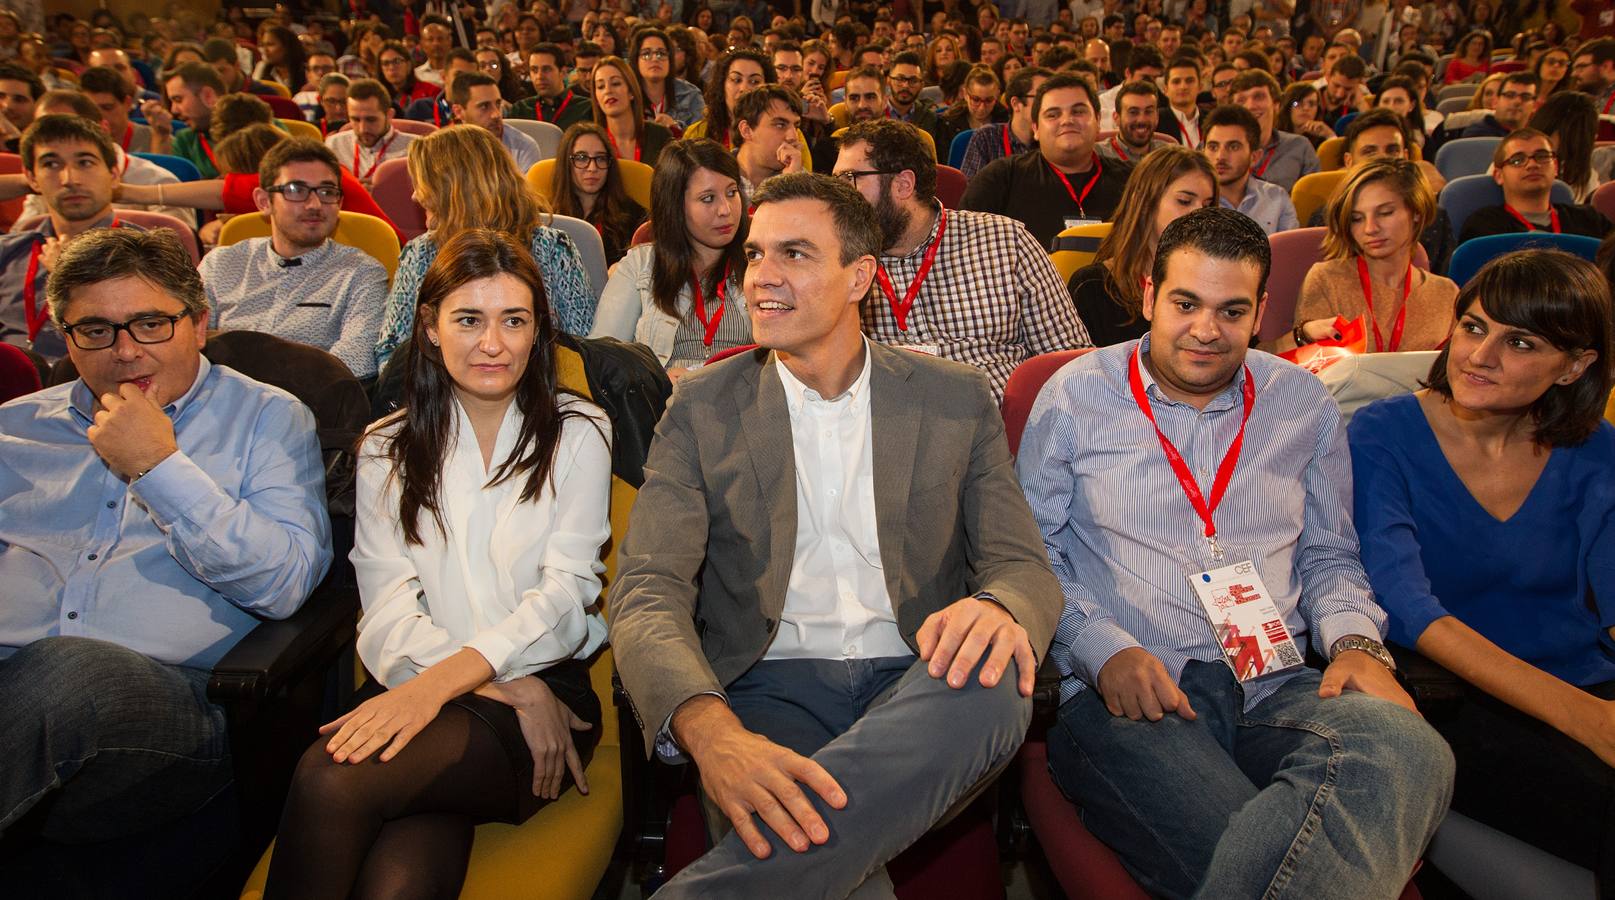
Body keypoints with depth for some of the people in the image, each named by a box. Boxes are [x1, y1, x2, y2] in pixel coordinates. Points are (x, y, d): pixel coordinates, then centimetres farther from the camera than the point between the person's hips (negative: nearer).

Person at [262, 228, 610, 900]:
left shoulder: (577, 434, 10)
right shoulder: (388, 447, 16)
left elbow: (565, 592, -2)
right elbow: (388, 606, 4)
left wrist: (443, 679, -19)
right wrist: (513, 692, -13)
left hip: (548, 685, -1)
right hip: (412, 690, 2)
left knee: (331, 782, -30)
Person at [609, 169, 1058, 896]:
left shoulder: (956, 399, 9)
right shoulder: (703, 408, 6)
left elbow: (1024, 565, 6)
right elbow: (648, 590, -5)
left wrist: (998, 609, -23)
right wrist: (708, 728, -28)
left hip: (914, 683, 3)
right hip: (768, 686, -3)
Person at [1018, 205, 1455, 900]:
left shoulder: (1304, 405, 15)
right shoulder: (1077, 396, 5)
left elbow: (1329, 555, 22)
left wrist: (1356, 641, 1)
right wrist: (1102, 649, -11)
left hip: (1277, 686, 5)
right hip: (1125, 695, -4)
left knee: (1408, 750, -31)